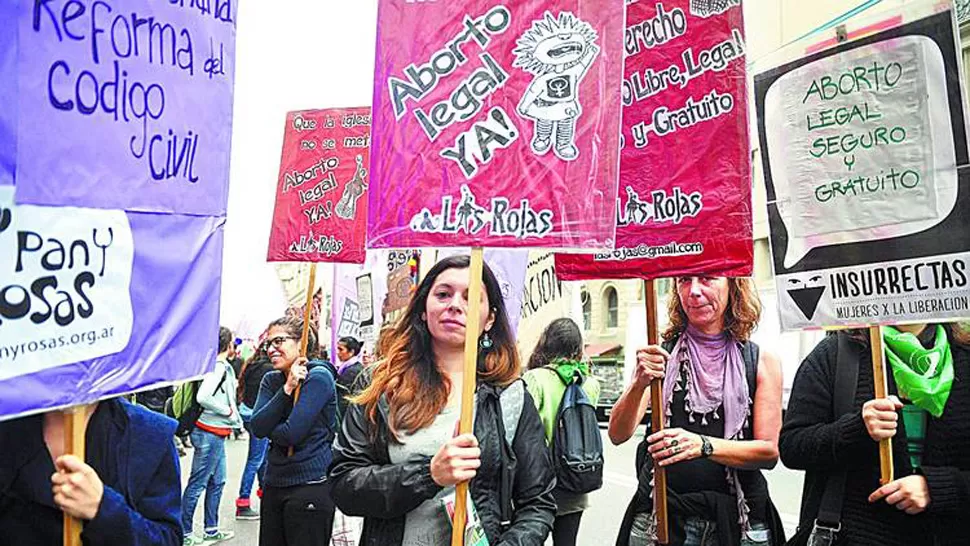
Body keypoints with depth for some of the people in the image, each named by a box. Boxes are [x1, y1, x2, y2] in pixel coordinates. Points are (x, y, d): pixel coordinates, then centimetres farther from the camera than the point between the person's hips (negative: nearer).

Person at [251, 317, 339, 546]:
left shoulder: (318, 377, -13)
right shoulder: (271, 380, 9)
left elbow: (292, 433, -20)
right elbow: (257, 427, -6)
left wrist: (269, 429, -1)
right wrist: (287, 390, -15)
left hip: (310, 486, -7)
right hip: (274, 483, 7)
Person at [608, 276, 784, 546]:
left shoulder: (762, 361, -1)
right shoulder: (662, 354, -1)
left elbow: (770, 451, -6)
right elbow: (618, 435, -8)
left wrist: (703, 445, -22)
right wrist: (639, 384, -27)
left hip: (737, 522, 1)